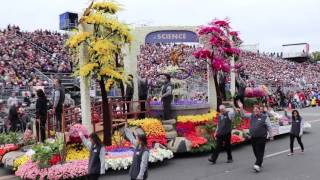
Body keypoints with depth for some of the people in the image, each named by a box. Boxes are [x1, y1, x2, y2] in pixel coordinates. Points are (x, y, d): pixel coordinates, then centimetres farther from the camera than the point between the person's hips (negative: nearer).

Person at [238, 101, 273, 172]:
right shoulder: (252, 116, 9)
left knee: (260, 152, -7)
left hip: (261, 137, -5)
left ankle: (258, 165, -12)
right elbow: (243, 115, 13)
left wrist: (271, 135, -3)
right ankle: (259, 163, 29)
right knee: (255, 151, 12)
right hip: (253, 137, 6)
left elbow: (269, 127, -3)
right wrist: (241, 108, -1)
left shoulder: (264, 117, -5)